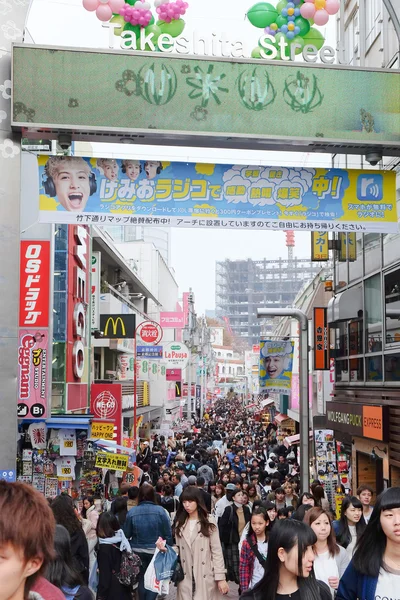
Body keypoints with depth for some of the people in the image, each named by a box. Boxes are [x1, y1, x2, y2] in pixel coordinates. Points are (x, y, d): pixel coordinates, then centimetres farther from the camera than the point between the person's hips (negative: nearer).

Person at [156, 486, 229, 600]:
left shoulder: (209, 522, -3)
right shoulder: (180, 523, 8)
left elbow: (216, 551, -6)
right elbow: (179, 549, 9)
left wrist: (221, 577, -10)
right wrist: (165, 547, -10)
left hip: (205, 577, -3)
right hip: (185, 578, 3)